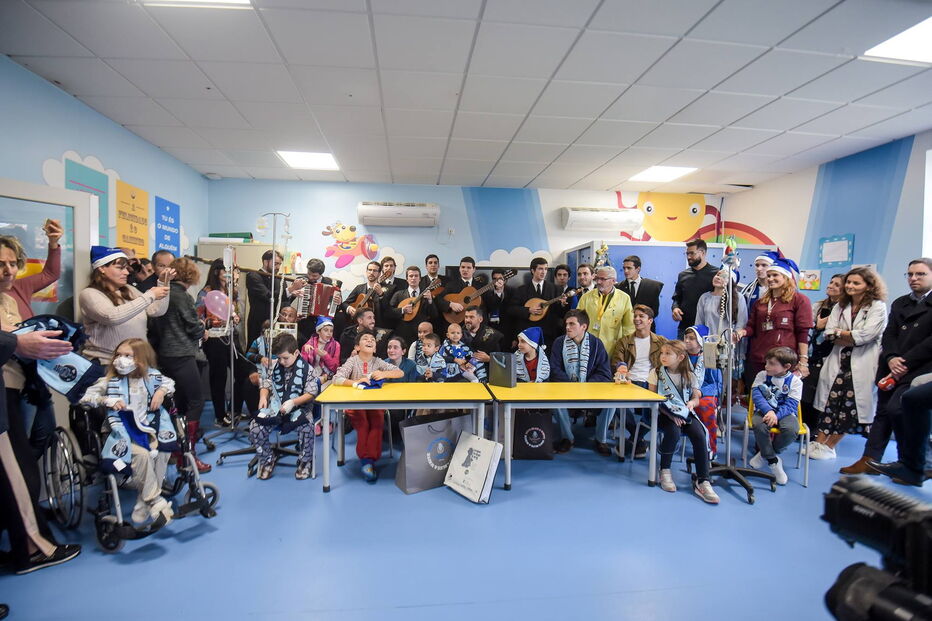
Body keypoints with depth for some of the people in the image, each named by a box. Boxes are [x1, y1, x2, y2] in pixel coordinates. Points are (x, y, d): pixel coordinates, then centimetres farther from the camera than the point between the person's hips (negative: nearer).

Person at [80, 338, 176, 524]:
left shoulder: (151, 376, 7)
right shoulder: (110, 380, 2)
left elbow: (169, 382, 23)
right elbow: (85, 397, 1)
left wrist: (162, 391, 1)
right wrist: (108, 401, -14)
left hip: (149, 427, 3)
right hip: (124, 432, -3)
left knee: (162, 451, -25)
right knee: (141, 454, -31)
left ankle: (143, 505, -12)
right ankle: (155, 501, -17)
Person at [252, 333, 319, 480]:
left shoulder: (307, 369, -5)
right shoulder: (276, 368, 9)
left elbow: (311, 393, -8)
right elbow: (266, 384, 17)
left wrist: (293, 402, -21)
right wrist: (263, 396, -5)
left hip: (298, 408, -4)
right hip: (276, 407, 5)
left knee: (306, 428, -34)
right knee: (255, 427, -18)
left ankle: (305, 462, -5)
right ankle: (267, 460, 8)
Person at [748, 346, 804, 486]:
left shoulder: (795, 381, -3)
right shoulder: (762, 375, 2)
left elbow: (791, 404, -10)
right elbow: (756, 395, -9)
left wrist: (776, 415, -26)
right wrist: (769, 411, -25)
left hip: (784, 413, 0)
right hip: (764, 411, 1)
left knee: (792, 429, -33)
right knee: (758, 425, -33)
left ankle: (764, 454, -7)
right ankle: (773, 461, -11)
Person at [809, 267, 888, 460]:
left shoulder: (878, 307, -3)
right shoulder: (840, 306, 13)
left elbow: (866, 335, -16)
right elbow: (829, 333, 2)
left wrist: (840, 333, -3)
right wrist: (852, 338, -13)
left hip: (861, 365, -4)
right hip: (839, 361, 4)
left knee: (849, 405, 1)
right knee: (831, 401, 3)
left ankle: (828, 446, 10)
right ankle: (819, 442, 8)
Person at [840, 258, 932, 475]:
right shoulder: (899, 303, 17)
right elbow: (889, 335, 9)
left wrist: (905, 362, -14)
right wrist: (891, 358, -9)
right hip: (893, 367, 6)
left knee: (896, 408, -16)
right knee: (883, 412, 6)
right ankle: (870, 459, 10)